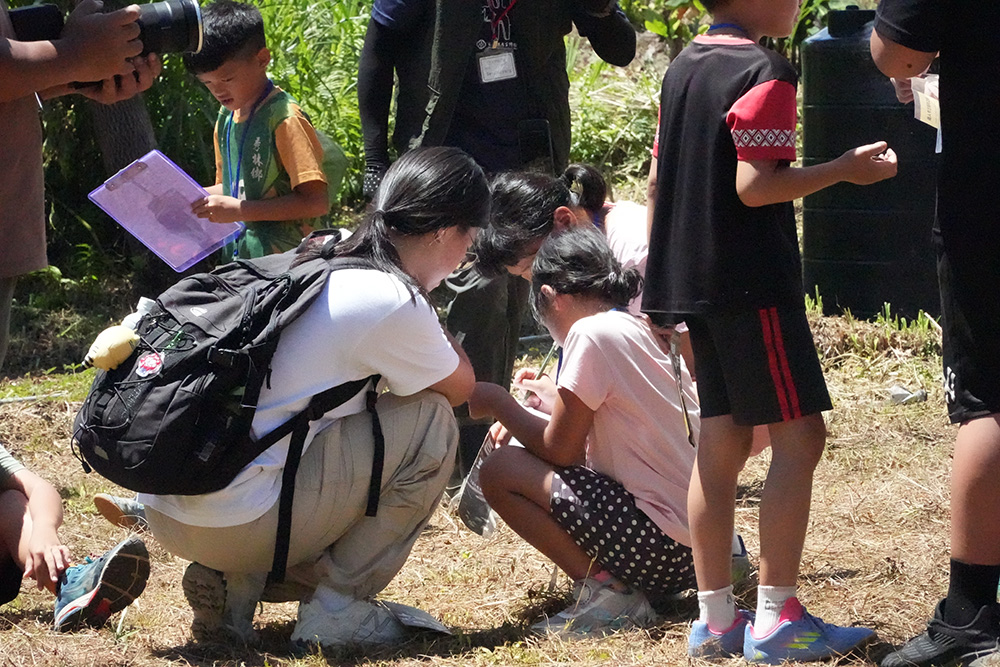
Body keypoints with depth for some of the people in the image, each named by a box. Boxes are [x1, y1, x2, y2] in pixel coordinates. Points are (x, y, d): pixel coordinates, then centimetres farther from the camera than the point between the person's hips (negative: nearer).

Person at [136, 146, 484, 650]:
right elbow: (460, 387, 7)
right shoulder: (389, 302, -12)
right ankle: (336, 608, 2)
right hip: (232, 526, -9)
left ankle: (235, 584, 10)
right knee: (431, 424, -2)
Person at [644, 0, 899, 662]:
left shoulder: (683, 67, 13)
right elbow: (755, 185, -21)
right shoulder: (765, 74, -14)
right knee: (800, 435, -5)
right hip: (754, 284, -9)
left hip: (692, 280, 9)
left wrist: (657, 289, 22)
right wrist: (845, 169, -12)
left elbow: (661, 180, 17)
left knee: (722, 441, 11)